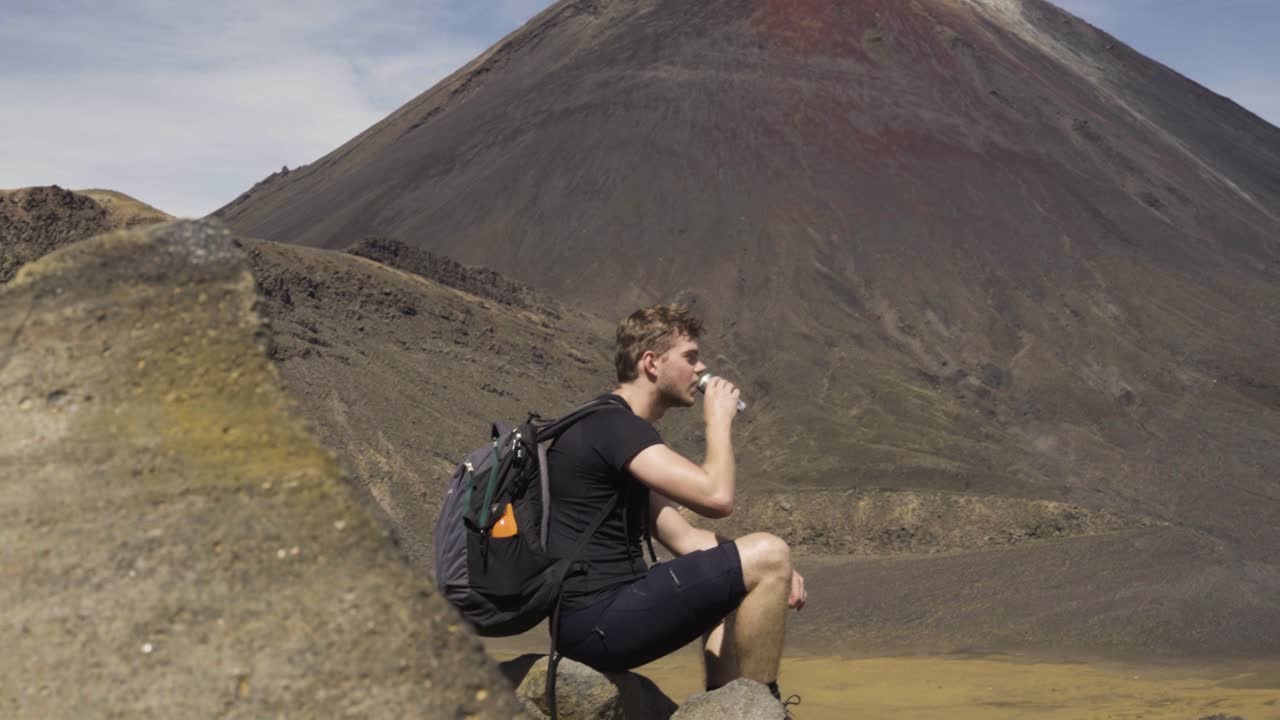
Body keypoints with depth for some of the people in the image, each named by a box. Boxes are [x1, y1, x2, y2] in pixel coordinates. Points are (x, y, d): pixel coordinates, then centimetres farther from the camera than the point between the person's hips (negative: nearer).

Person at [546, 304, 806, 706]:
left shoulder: (618, 429, 18)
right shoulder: (611, 426, -13)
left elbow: (683, 538, 17)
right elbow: (717, 497, -23)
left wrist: (773, 572, 5)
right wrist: (719, 420, -5)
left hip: (598, 617, 11)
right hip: (599, 622, -11)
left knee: (745, 576, 27)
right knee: (768, 554, -14)